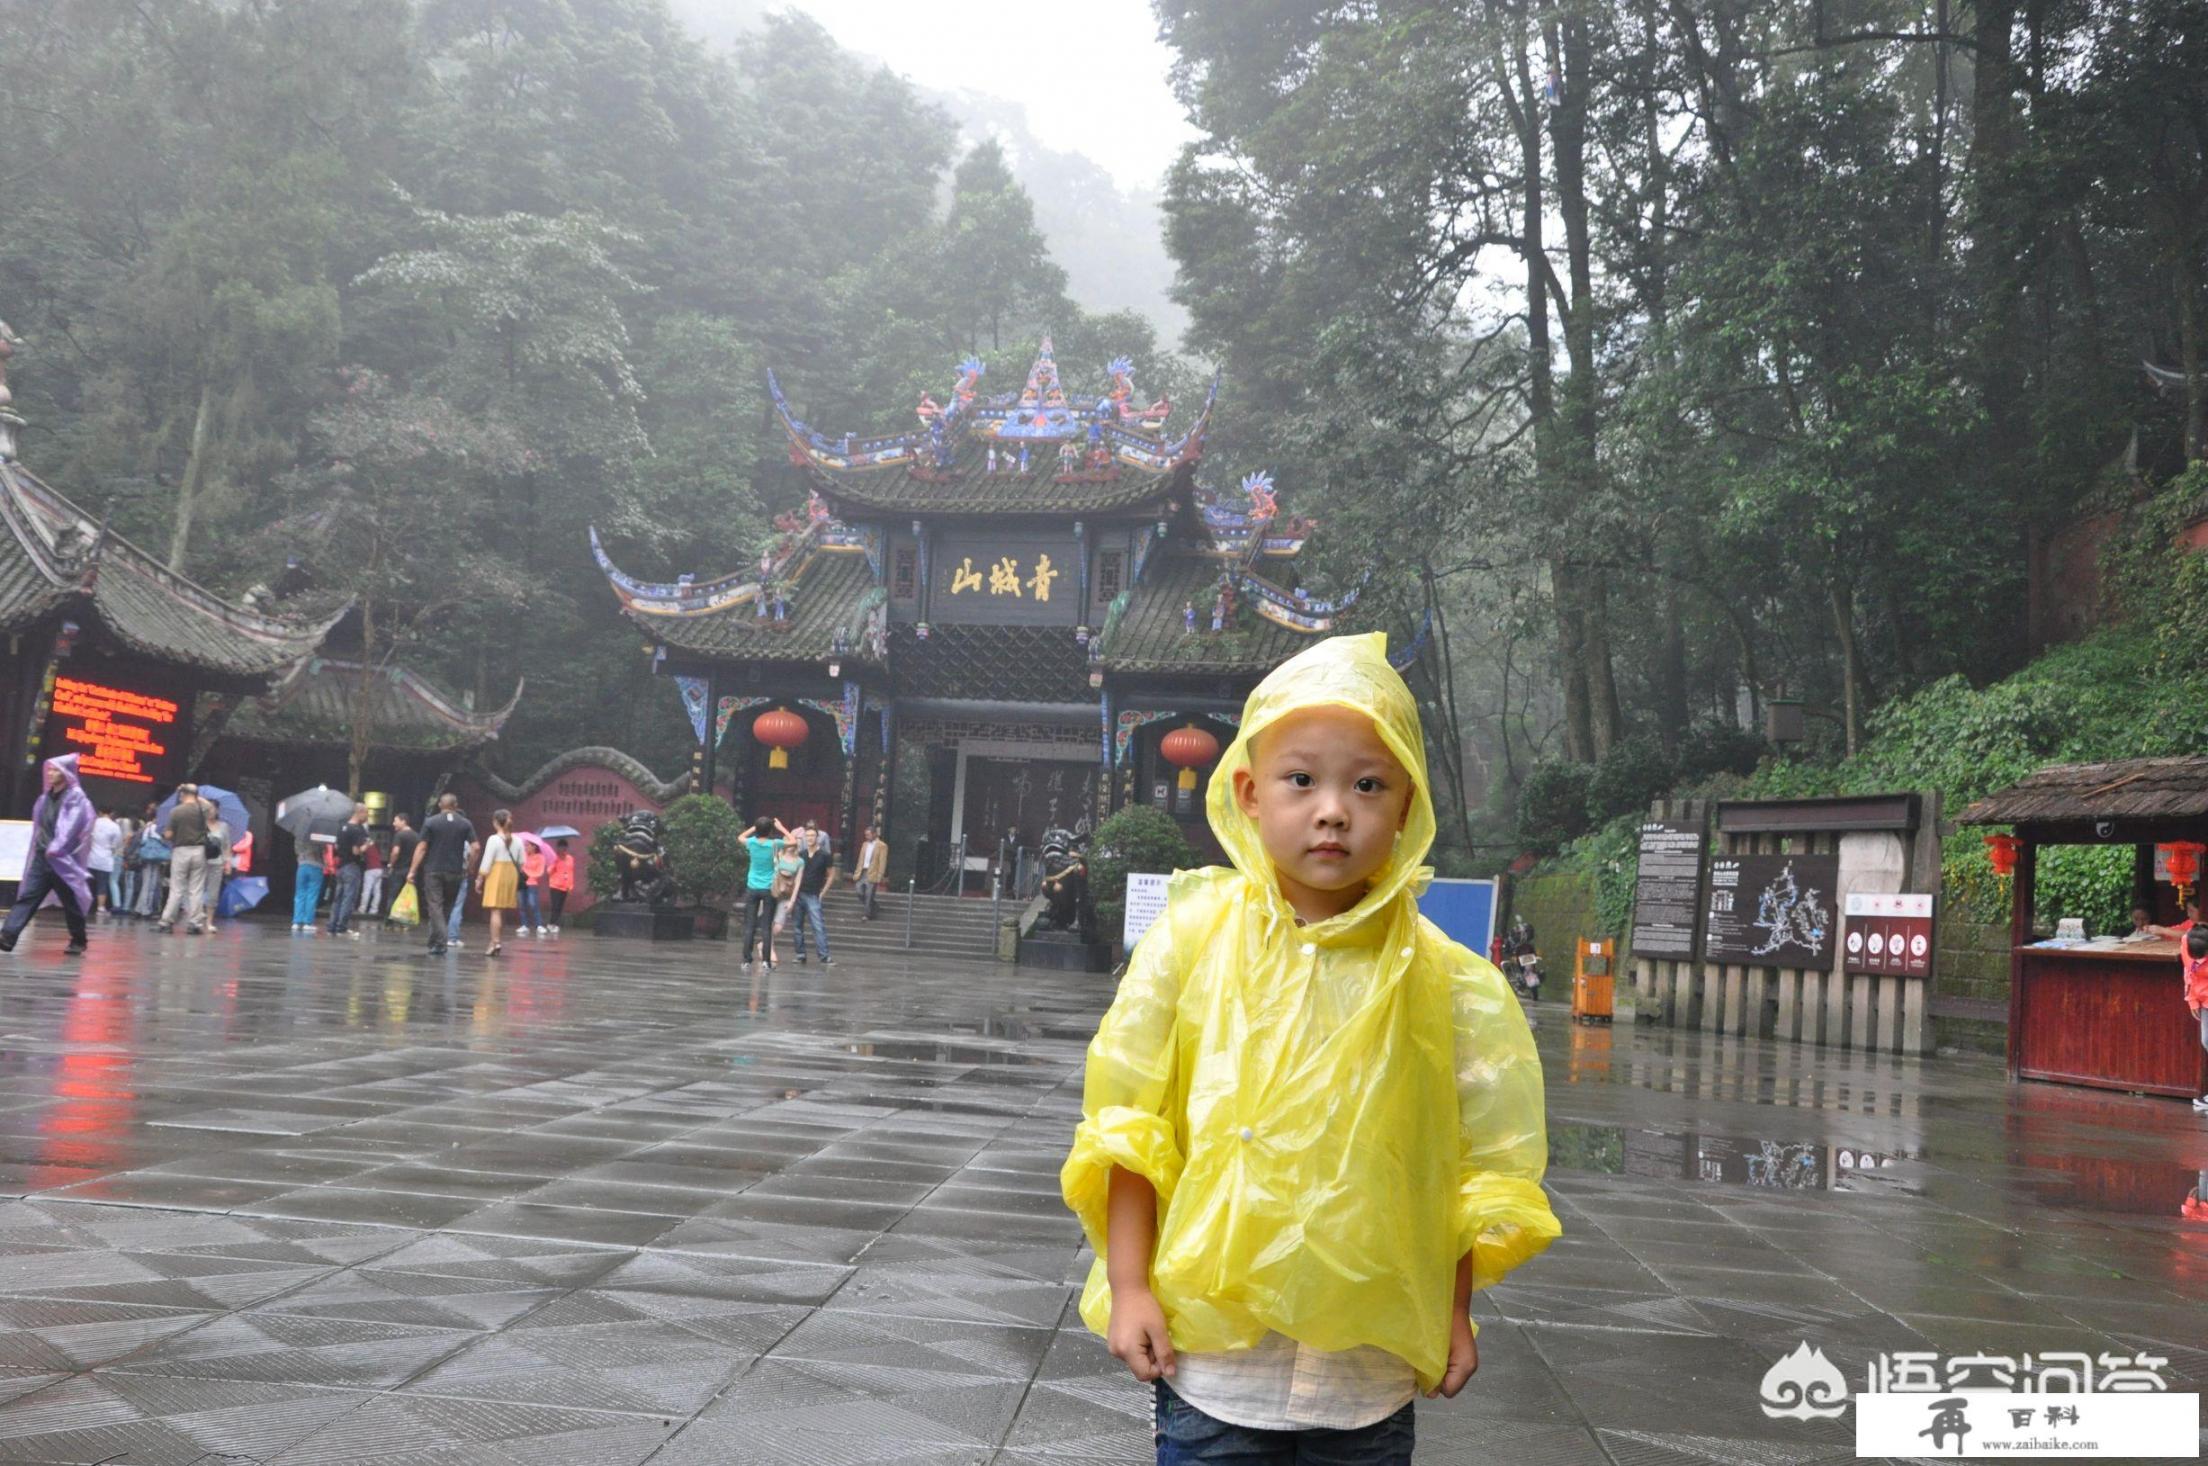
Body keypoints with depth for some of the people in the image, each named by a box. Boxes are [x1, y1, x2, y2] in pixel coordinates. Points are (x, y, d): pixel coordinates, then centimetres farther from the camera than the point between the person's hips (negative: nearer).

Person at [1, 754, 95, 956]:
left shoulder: (76, 797, -6)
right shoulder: (45, 797, 15)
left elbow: (72, 827, -16)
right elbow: (39, 826, 22)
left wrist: (56, 848, -22)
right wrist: (39, 847, 14)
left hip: (64, 859, -6)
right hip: (41, 857, 6)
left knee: (70, 902, 2)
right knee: (26, 896, -6)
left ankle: (78, 942, 14)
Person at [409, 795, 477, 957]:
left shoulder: (430, 822, 0)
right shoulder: (465, 824, 3)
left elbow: (421, 848, -4)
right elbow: (474, 848, -5)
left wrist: (412, 870, -2)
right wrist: (469, 867, 6)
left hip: (434, 870, -1)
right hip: (456, 872, 1)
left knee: (435, 907, 0)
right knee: (450, 906, 14)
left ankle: (439, 944, -8)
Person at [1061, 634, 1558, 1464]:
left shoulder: (1439, 978, -3)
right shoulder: (1195, 938, -6)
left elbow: (1469, 1168, 7)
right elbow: (1128, 1125, -2)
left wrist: (1454, 1313, 10)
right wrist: (1129, 1289, -3)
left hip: (1370, 1369, 1)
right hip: (1211, 1359, -1)